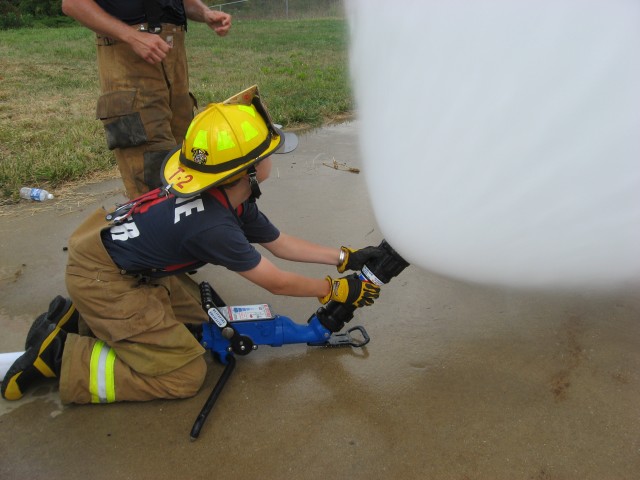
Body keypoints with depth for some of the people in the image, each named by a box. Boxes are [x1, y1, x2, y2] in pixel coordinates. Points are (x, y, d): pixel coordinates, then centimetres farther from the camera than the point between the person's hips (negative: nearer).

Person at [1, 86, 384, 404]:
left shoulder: (236, 200, -3)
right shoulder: (211, 226, -30)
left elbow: (280, 243, 7)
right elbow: (276, 283, -18)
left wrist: (345, 257, 7)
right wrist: (336, 290, -5)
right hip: (102, 280, -9)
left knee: (193, 322, 14)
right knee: (184, 375, -6)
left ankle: (76, 316, 16)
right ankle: (59, 357, -2)